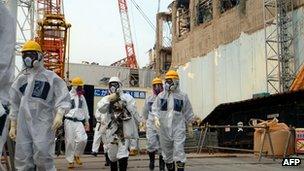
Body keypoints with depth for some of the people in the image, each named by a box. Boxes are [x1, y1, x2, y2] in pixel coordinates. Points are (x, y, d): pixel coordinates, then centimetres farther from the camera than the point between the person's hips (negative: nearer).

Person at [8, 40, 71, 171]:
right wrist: (13, 126, 18)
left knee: (42, 156, -14)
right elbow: (15, 105, 22)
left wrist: (59, 115, -22)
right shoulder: (21, 80, 18)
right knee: (23, 158, 2)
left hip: (43, 122, -5)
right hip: (24, 123, 5)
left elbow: (63, 99, -5)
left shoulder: (50, 77, 3)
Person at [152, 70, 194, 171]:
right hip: (164, 128, 3)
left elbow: (188, 112, 9)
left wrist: (190, 126, 11)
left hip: (178, 127, -2)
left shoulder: (182, 96, 3)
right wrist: (156, 119, -17)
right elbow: (155, 109, 2)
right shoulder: (161, 96, 6)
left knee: (179, 151, -10)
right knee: (167, 151, 11)